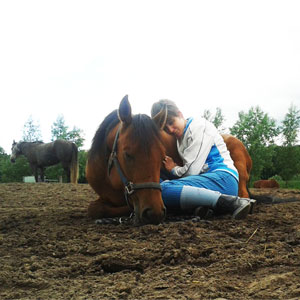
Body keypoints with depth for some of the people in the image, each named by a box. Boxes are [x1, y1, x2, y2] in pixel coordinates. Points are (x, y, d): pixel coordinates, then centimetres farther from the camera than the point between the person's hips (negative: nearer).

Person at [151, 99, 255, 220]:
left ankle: (231, 202, -35)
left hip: (224, 179, -9)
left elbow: (192, 170, -11)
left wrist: (174, 169, 6)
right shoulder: (181, 137, 24)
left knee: (164, 189, -29)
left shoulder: (199, 125, -4)